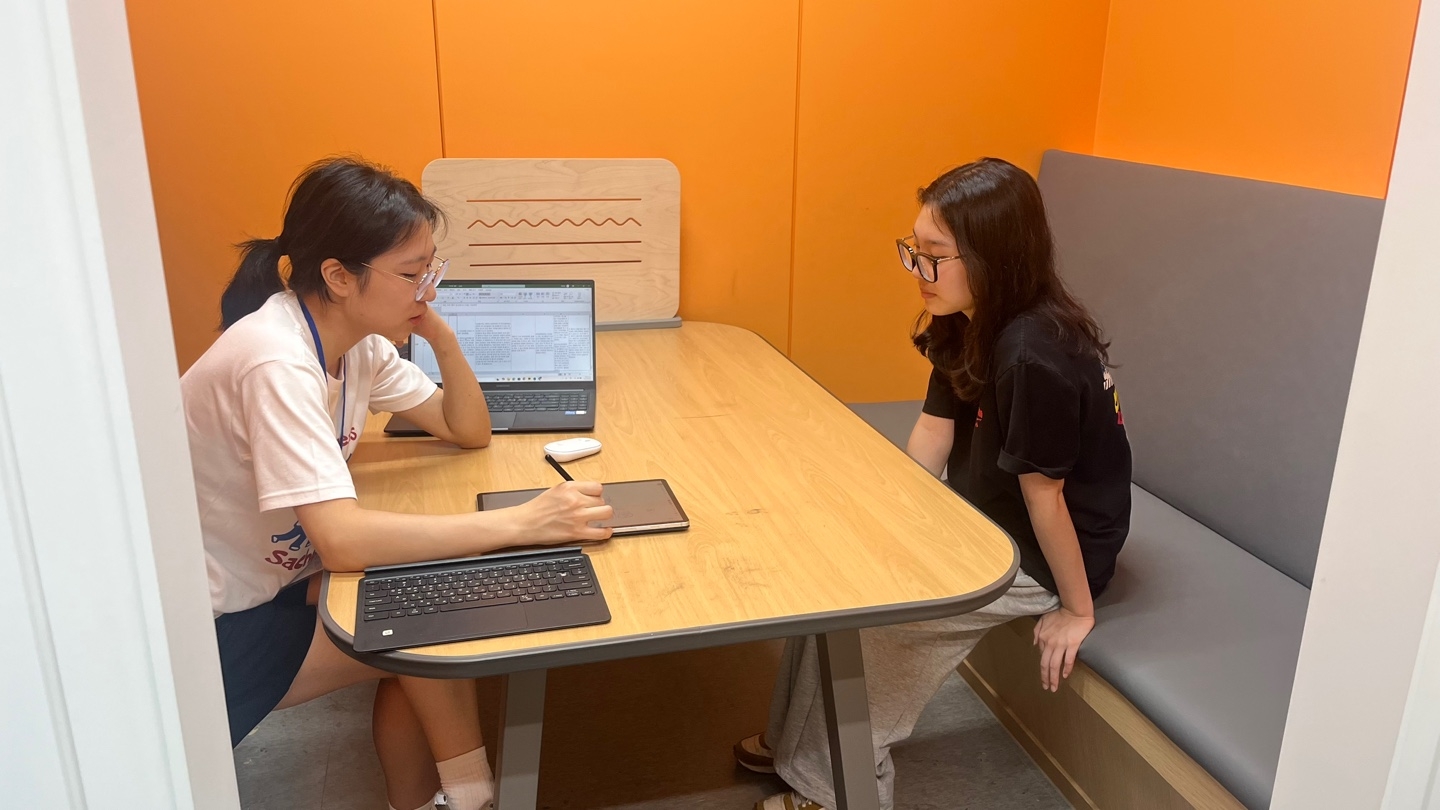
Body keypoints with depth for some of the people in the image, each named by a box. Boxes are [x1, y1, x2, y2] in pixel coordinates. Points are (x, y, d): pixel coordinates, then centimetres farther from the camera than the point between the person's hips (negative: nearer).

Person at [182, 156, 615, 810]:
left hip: (273, 586, 8)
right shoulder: (277, 363, -29)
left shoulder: (356, 339, -2)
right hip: (216, 634, -7)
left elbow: (470, 431, 4)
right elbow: (341, 540, -37)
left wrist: (439, 332, -12)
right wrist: (522, 523, -37)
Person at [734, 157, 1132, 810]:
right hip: (984, 524, 9)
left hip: (1043, 557, -9)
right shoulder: (973, 325, -3)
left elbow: (1043, 493, -24)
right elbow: (932, 434, 1)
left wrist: (1077, 611, -14)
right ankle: (798, 747, 20)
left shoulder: (1035, 355, -31)